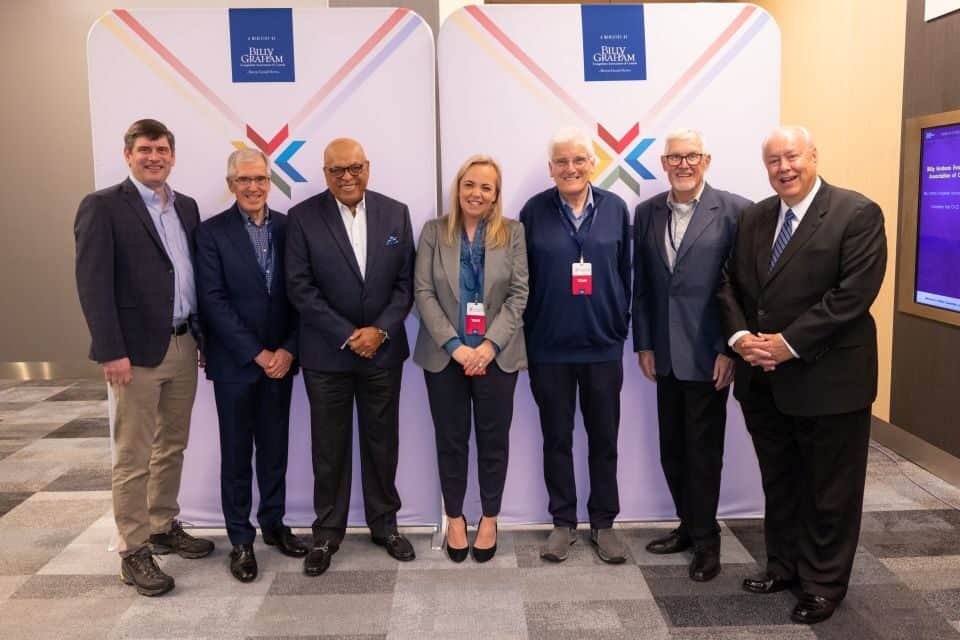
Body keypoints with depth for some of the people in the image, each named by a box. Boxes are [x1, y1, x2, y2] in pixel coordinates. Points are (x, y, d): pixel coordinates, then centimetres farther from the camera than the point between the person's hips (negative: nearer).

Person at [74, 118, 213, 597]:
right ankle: (133, 552, 13)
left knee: (172, 448, 16)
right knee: (133, 458, 2)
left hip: (184, 346, 6)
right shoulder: (102, 206, -6)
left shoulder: (186, 207, 13)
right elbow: (92, 283, -12)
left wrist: (204, 335, 8)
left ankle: (163, 528, 31)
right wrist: (111, 352, -18)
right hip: (136, 351, -6)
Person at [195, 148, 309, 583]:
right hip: (234, 362, -3)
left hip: (280, 358, 3)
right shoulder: (212, 232, -5)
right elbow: (213, 302, -11)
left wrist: (288, 350, -8)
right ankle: (241, 539, 19)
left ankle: (273, 523, 29)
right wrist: (258, 354, -14)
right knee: (236, 452, 7)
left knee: (275, 447, 12)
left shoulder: (287, 227, 4)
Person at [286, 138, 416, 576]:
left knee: (382, 442, 12)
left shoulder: (396, 213, 3)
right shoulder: (302, 217, -4)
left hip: (383, 350, 2)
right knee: (329, 447, 8)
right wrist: (347, 335, -14)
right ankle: (327, 531, 24)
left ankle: (384, 523, 28)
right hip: (326, 353, -2)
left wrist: (380, 330, -11)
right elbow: (299, 287, -9)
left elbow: (406, 282, 1)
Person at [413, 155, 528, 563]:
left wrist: (490, 344, -14)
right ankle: (454, 518, 27)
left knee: (494, 440, 9)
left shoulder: (512, 233, 1)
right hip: (445, 355, 0)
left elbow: (519, 294, -3)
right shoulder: (434, 232, 1)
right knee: (451, 440, 10)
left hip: (497, 355, 0)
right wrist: (454, 345, -14)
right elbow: (423, 292, -4)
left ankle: (489, 519, 26)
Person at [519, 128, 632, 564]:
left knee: (604, 438, 11)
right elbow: (523, 279, 1)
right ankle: (563, 522, 25)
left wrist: (621, 327, 6)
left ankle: (603, 523, 26)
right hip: (549, 348, -1)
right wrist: (526, 337, 1)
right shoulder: (535, 211, -2)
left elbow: (625, 274, 6)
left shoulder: (615, 208, 1)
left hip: (603, 345, 1)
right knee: (557, 438, 10)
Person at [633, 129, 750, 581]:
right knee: (672, 450, 13)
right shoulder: (647, 212, 7)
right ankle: (689, 525, 33)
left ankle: (706, 539, 24)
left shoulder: (735, 211, -7)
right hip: (665, 356, 5)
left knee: (703, 451, 6)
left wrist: (729, 349, -12)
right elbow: (641, 285, 9)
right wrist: (644, 344, 6)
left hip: (708, 355, -4)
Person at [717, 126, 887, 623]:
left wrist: (789, 343, -19)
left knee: (830, 490, 9)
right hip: (762, 378, 6)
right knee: (778, 482, 18)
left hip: (827, 377, -5)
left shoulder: (857, 213, -10)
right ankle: (783, 565, 35)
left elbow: (854, 293, -18)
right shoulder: (754, 217, 9)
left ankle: (824, 583, 25)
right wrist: (739, 336, -9)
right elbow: (731, 284, 9)